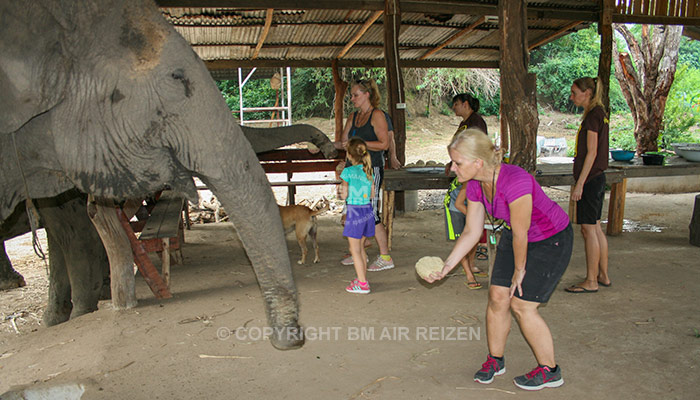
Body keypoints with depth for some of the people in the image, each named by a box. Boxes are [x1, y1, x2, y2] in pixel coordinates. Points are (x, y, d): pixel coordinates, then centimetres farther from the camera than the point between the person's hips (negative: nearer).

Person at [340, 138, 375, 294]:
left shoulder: (348, 171, -13)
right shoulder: (368, 171, 4)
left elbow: (344, 195, -10)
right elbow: (371, 194, 9)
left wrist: (341, 192, 11)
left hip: (354, 211, -6)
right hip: (367, 210, 6)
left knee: (355, 250, 3)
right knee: (360, 248, 19)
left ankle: (362, 284, 5)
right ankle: (363, 278, 27)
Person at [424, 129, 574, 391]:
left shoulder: (514, 181, -36)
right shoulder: (475, 185, -11)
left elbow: (520, 234, -25)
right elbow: (471, 232, -4)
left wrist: (520, 269, -11)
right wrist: (447, 266, -12)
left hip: (552, 240, -7)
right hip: (516, 235, 7)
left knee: (522, 305, -7)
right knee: (497, 296, 1)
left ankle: (550, 371, 15)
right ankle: (495, 360, 24)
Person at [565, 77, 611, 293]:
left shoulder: (593, 116, -14)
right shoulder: (598, 114, 15)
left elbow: (591, 153, -19)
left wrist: (580, 183, -19)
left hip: (590, 179, -10)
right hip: (597, 178, 10)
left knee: (588, 229, -4)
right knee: (596, 228, 14)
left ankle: (591, 282, 3)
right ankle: (603, 275, 23)